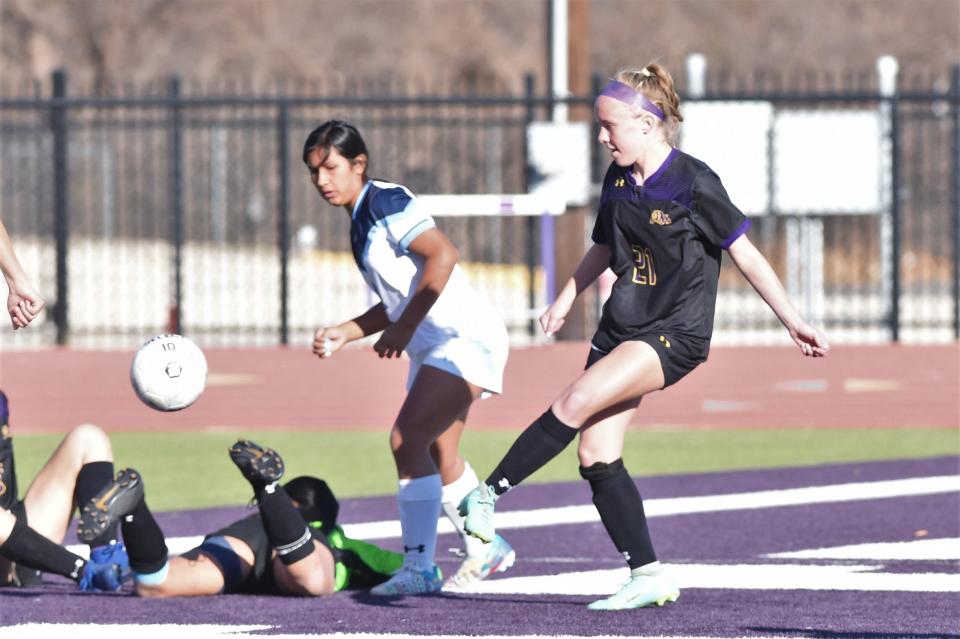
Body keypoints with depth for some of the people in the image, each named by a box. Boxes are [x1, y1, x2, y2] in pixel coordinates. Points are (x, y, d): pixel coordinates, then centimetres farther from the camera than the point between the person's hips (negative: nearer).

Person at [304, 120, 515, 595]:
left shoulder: (386, 203, -12)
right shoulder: (361, 223, 16)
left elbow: (443, 254, -26)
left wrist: (404, 327, -24)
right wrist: (342, 334, 11)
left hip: (464, 337, -11)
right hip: (434, 347, 11)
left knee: (407, 440, -19)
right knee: (438, 456, 20)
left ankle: (419, 569, -18)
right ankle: (485, 550, 38)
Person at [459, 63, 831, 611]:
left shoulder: (693, 183, -13)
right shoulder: (619, 181, 8)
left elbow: (745, 254, -9)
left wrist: (793, 321, -9)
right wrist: (568, 298, 21)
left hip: (676, 334, -8)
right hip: (621, 328, 8)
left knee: (578, 401, -25)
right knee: (597, 456, -1)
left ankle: (489, 494, -17)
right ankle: (649, 576, 5)